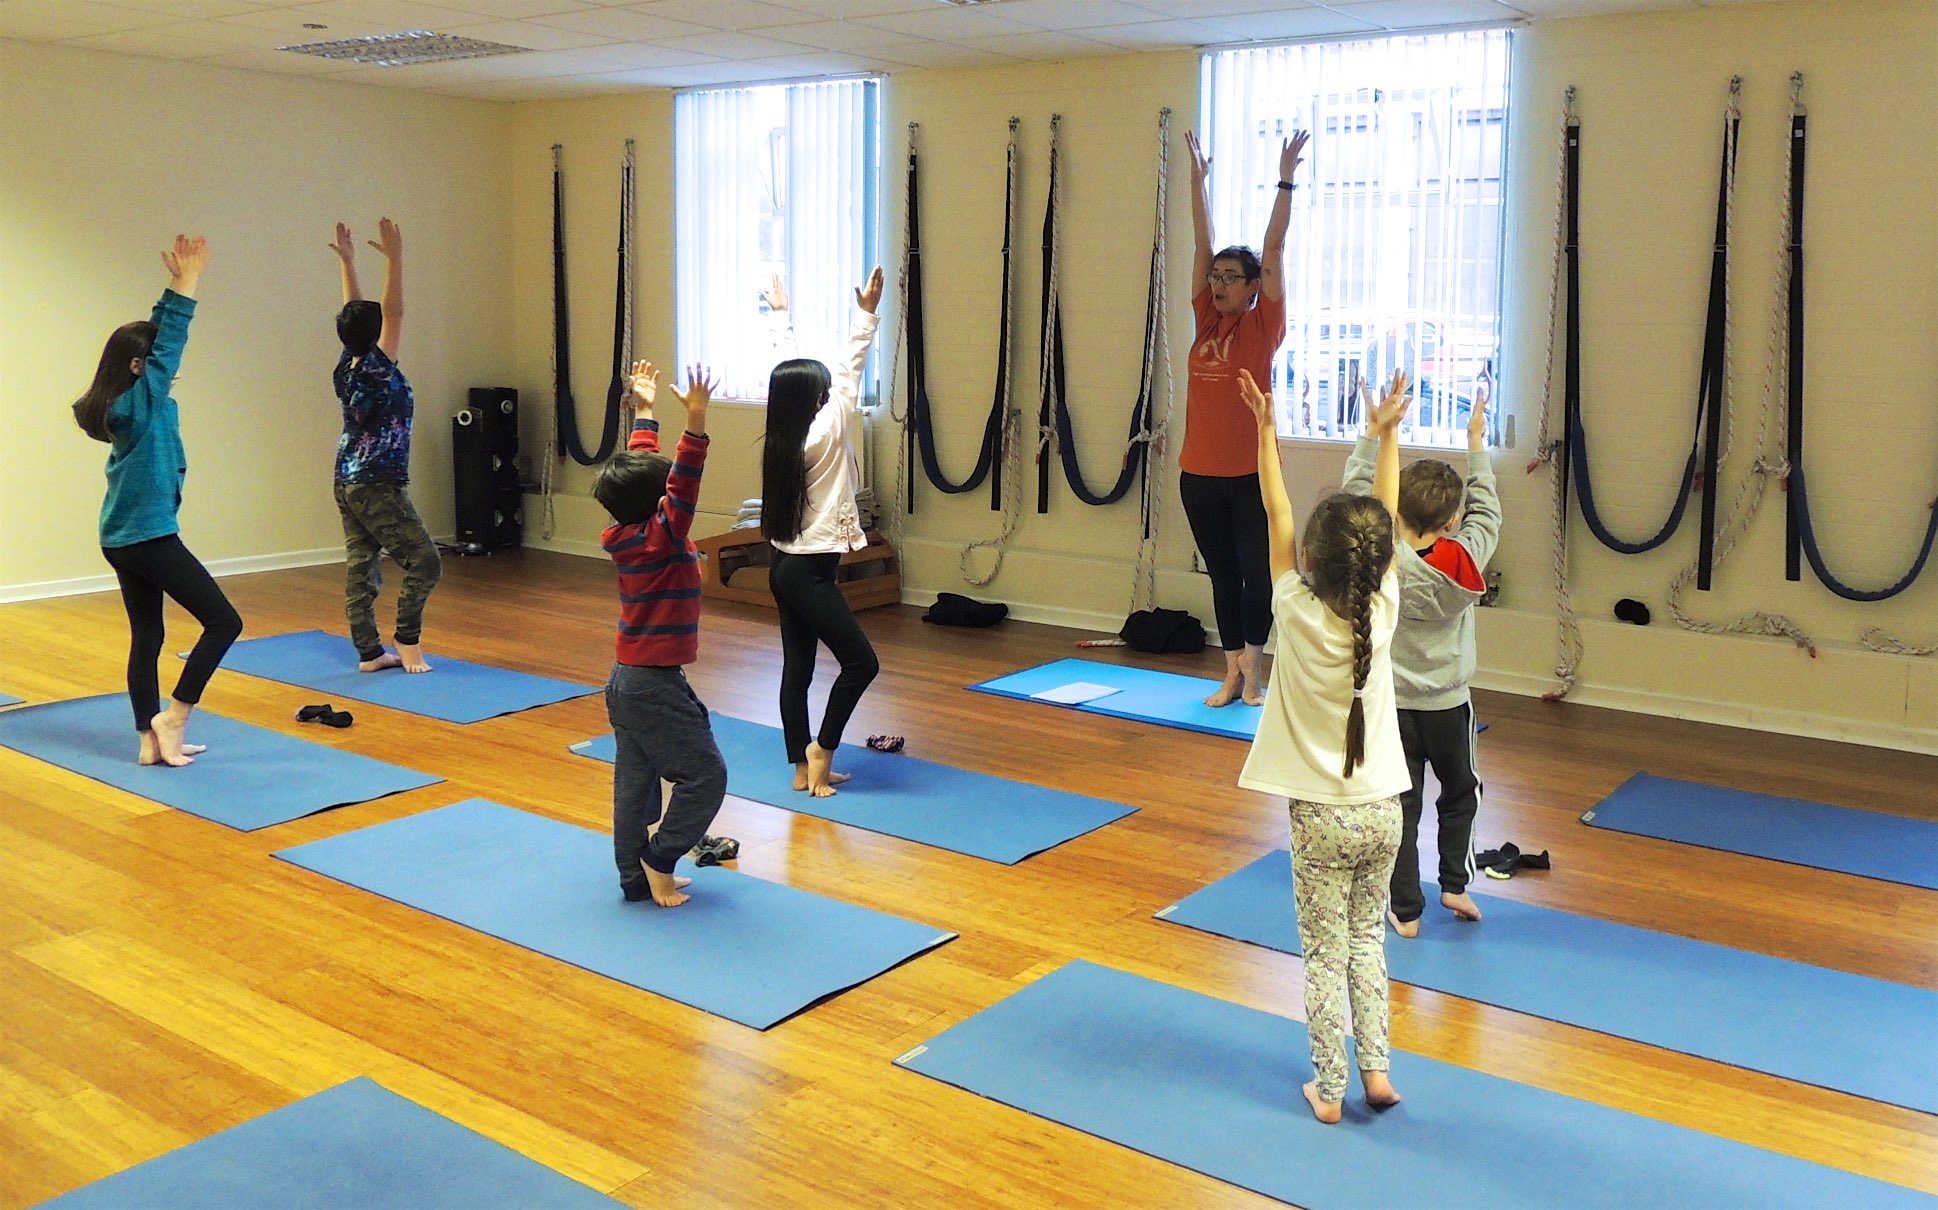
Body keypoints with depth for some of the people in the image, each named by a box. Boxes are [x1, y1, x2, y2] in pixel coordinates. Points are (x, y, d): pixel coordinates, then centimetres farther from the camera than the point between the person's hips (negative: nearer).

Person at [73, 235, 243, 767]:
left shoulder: (120, 404, 9)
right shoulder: (142, 401, -14)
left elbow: (158, 337, 15)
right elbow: (171, 343, -14)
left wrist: (177, 285, 14)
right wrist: (187, 282, -10)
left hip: (120, 539, 9)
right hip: (150, 536, -9)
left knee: (146, 636, 11)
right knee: (223, 621, -4)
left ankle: (152, 741, 13)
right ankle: (173, 718, -3)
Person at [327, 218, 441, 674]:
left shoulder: (345, 369, 4)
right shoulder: (376, 370, -15)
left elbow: (355, 313, 14)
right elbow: (393, 313, -18)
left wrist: (348, 262, 19)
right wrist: (394, 259, -19)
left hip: (347, 483, 9)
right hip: (378, 487, -9)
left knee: (361, 567, 8)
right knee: (424, 562, -3)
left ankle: (369, 652, 12)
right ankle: (407, 640, 0)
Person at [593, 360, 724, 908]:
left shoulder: (622, 534, 3)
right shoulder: (660, 539, -18)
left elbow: (642, 467, 14)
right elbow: (684, 482, -32)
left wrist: (645, 411, 22)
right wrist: (696, 420, -41)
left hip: (625, 680, 9)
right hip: (657, 685, -9)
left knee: (635, 781, 13)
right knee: (704, 776, 1)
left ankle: (636, 878, 20)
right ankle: (658, 861, 6)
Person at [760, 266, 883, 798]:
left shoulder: (781, 444, 5)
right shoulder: (824, 434, -14)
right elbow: (850, 374, -11)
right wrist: (867, 315, -8)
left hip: (786, 568, 9)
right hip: (810, 572, -8)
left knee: (797, 668, 10)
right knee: (861, 661, 0)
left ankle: (805, 769, 16)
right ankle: (821, 748, 6)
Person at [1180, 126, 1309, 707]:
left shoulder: (1264, 326, -2)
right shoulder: (1206, 321, 7)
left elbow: (1273, 250, -7)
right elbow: (1203, 242, 8)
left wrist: (1286, 180, -10)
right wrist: (1197, 176, 10)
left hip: (1249, 472, -4)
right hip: (1199, 471, 4)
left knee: (1257, 575, -2)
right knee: (1222, 574, 12)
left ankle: (1253, 665, 17)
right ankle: (1234, 674, 22)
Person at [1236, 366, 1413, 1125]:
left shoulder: (1298, 614, -16)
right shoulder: (1382, 612, -9)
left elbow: (1276, 517, -8)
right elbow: (1385, 519, 2)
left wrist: (1266, 429, -4)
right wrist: (1387, 434, 10)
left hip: (1322, 814, -3)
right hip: (1382, 809, 3)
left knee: (1324, 953, 8)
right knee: (1366, 937, 20)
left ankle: (1329, 1088, 15)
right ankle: (1375, 1069, 22)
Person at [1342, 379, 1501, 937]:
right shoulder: (1464, 562, -16)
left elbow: (1356, 493, -5)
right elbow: (1487, 510, 2)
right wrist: (1475, 442, 8)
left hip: (1391, 705, 0)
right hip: (1447, 705, 0)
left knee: (1401, 806, 7)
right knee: (1460, 792, 24)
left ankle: (1405, 911, 12)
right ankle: (1455, 884, 24)